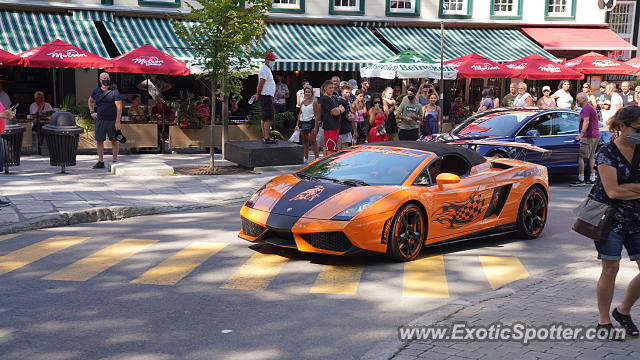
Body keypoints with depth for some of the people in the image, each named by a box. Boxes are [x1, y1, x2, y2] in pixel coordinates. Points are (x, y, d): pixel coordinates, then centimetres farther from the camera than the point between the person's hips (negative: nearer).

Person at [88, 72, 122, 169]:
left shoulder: (114, 92, -5)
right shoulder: (96, 91, 8)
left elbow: (119, 107, -9)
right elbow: (90, 101, 26)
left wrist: (118, 121, -16)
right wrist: (92, 112, 10)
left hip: (112, 120, -4)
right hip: (99, 120, 4)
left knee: (114, 141, 4)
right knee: (99, 141, 5)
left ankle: (114, 160, 13)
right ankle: (100, 161, 13)